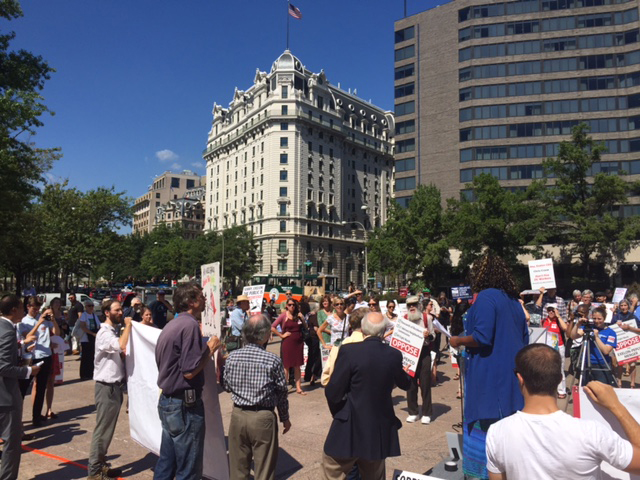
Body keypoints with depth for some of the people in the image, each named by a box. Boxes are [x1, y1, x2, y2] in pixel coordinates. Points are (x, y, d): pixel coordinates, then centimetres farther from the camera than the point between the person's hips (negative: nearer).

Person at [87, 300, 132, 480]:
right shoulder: (104, 333, -17)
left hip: (115, 385, 9)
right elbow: (122, 345, -35)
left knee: (108, 429, 17)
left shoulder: (114, 331, 13)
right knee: (103, 430, -2)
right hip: (107, 387, -9)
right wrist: (128, 325, -21)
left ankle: (101, 465, 28)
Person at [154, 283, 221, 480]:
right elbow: (190, 372, -23)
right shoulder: (190, 325, -19)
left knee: (166, 463, 19)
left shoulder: (171, 325, 10)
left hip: (167, 401, 9)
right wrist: (210, 349, -11)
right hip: (184, 405, -9)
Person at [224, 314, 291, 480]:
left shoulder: (232, 357, -5)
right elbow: (281, 393, -4)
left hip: (238, 415, 4)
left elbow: (227, 387, 7)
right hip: (263, 418, -3)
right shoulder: (273, 360, -14)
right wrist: (285, 418, 10)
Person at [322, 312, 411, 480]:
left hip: (350, 427, -4)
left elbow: (332, 393, -17)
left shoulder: (348, 351, -19)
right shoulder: (394, 354, -5)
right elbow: (405, 384, 14)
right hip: (380, 429, 4)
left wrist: (338, 413, 5)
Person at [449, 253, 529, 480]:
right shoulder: (514, 300, 10)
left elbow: (482, 337, -23)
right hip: (511, 375, 9)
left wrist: (458, 341, -8)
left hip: (488, 375, -8)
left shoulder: (486, 297, -15)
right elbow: (524, 339, 16)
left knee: (484, 426, 0)